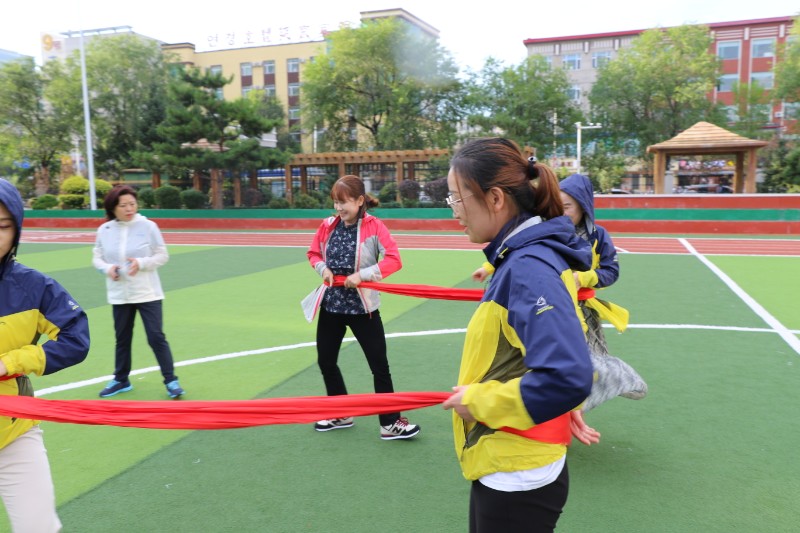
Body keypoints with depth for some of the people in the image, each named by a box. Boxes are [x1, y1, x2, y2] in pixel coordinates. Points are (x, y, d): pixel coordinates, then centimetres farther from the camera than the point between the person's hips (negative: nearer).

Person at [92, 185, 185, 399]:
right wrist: (107, 268, -13)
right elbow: (97, 258, 8)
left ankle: (170, 380, 6)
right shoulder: (104, 230, 1)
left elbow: (162, 256, -4)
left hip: (148, 293, -3)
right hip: (119, 295, 3)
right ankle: (121, 380, 32)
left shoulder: (148, 226, -7)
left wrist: (141, 263, -21)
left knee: (156, 337, -4)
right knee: (122, 338, 15)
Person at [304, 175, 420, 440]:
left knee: (379, 366, 1)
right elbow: (313, 253, 13)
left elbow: (394, 259, -18)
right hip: (331, 304, 5)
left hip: (362, 307, -5)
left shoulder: (374, 226, -13)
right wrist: (323, 268, -8)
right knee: (325, 360, 14)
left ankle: (390, 423, 14)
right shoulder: (328, 226, 0)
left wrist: (362, 275, -25)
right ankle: (341, 414, 35)